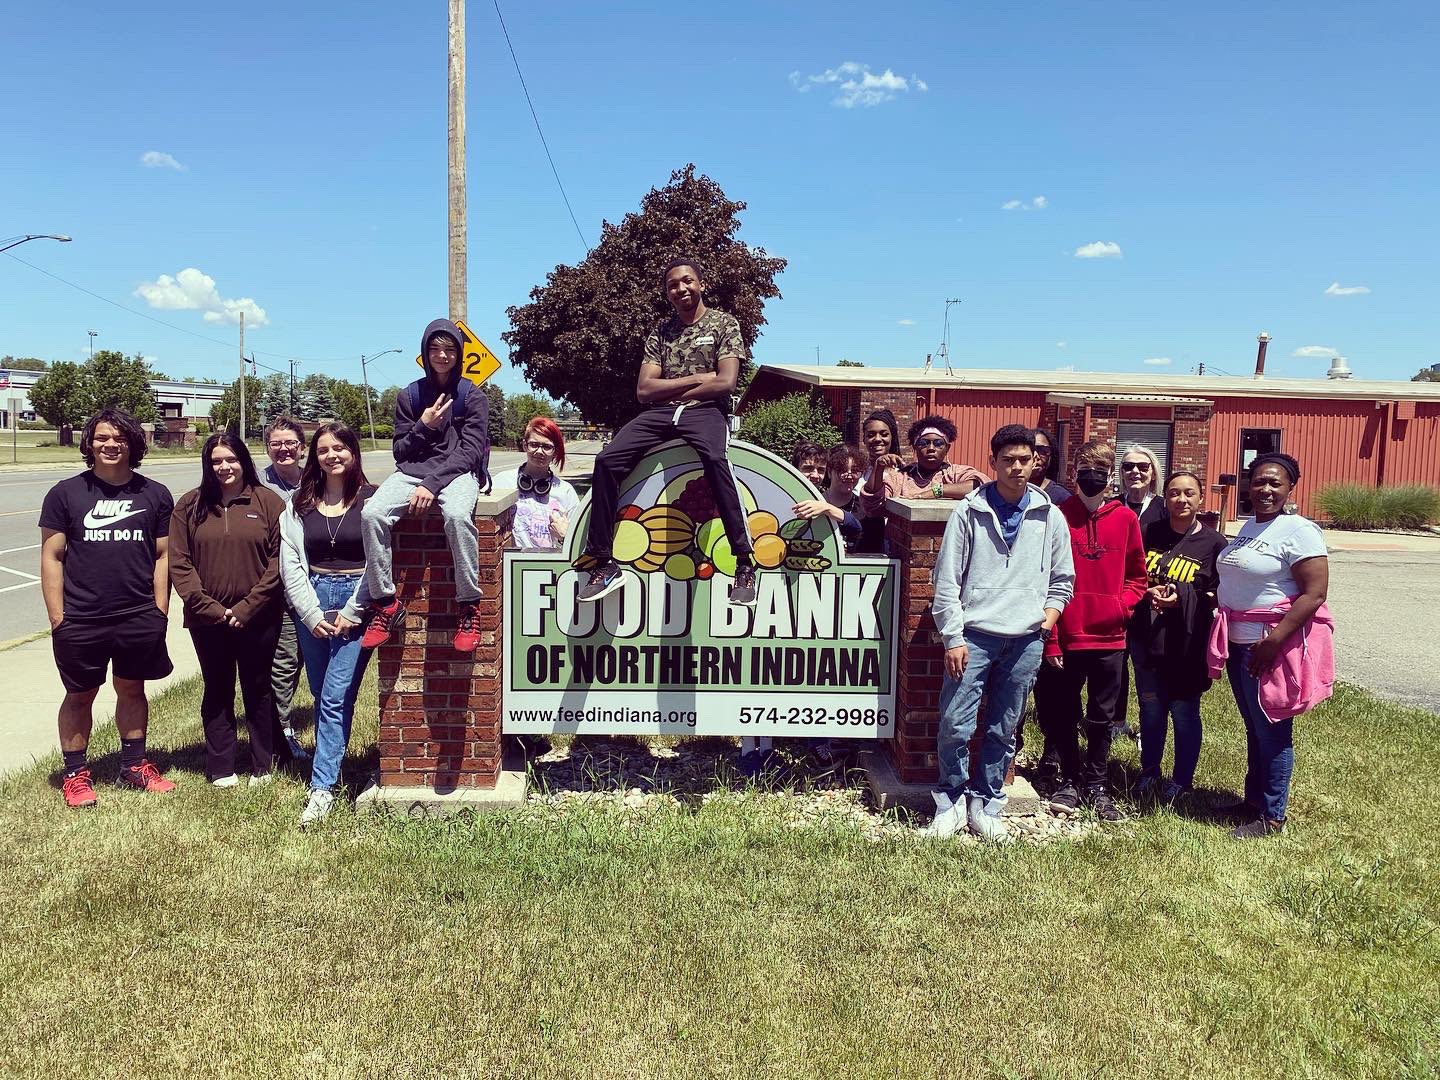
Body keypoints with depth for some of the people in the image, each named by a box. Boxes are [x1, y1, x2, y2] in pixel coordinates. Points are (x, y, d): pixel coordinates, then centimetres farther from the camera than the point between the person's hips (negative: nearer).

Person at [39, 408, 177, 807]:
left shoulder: (155, 495, 3)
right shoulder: (65, 493, -1)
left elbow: (162, 556, 5)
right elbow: (51, 557, -1)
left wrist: (159, 612, 0)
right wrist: (57, 618, -6)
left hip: (139, 619, 1)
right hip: (81, 621, -1)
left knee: (132, 689, 14)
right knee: (80, 696, 11)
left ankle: (133, 766, 29)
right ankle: (75, 774, 24)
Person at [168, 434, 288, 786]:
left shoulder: (268, 501, -2)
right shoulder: (189, 505, 3)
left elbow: (279, 560, -7)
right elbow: (178, 563, -1)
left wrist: (247, 608, -12)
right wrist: (210, 607, -11)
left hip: (257, 618, -2)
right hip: (207, 619, 2)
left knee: (258, 691, 10)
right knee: (217, 692, 12)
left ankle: (263, 766, 22)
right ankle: (220, 768, 23)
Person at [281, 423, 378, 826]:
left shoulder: (371, 499, -3)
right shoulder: (300, 504, 8)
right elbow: (291, 563, 4)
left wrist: (351, 613, -10)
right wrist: (312, 614, -5)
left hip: (356, 602, -4)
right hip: (312, 605, 4)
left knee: (336, 697, -8)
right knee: (322, 695, 11)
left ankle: (323, 787, -6)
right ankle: (329, 762, 25)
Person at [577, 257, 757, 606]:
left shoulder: (724, 323, 8)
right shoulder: (661, 333, 18)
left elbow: (725, 383, -6)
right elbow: (644, 390, 7)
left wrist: (669, 391, -2)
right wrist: (696, 379, -2)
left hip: (706, 410, -4)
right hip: (659, 413, 4)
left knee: (715, 459, -39)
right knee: (608, 461, -21)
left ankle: (744, 562, -37)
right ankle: (603, 562, -15)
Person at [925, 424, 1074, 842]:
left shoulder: (1050, 517, 8)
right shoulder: (969, 512, 0)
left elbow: (1063, 578, 19)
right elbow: (947, 581, -1)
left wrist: (1051, 611, 1)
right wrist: (953, 638, -6)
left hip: (1026, 640, 3)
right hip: (974, 635, -2)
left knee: (1003, 730, 9)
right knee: (955, 725, -7)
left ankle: (985, 806, 23)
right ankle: (951, 802, 12)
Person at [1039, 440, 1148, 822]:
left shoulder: (1125, 519, 2)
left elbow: (1137, 576, 11)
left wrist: (1122, 605, -9)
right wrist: (1050, 640, -8)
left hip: (1109, 637, 2)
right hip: (1067, 637, -1)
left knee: (1102, 718, 11)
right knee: (1063, 715, 10)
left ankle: (1096, 785, 25)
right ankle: (1070, 780, 26)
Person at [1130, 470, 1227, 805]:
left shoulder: (1213, 542, -1)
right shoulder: (1149, 533, 6)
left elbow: (1220, 595, -1)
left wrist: (1182, 599, -15)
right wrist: (1148, 592, -8)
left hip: (1188, 642, -3)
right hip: (1146, 636, 3)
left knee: (1184, 711, 4)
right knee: (1150, 707, 12)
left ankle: (1181, 782, 19)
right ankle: (1149, 774, 27)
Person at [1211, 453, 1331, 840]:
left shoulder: (1298, 531, -14)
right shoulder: (1248, 527, 12)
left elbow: (1315, 593, -20)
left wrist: (1274, 642, -24)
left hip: (1271, 647, -8)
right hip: (1238, 643, 8)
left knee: (1272, 731, 2)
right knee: (1253, 728, 18)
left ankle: (1272, 815, 14)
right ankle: (1252, 800, 31)